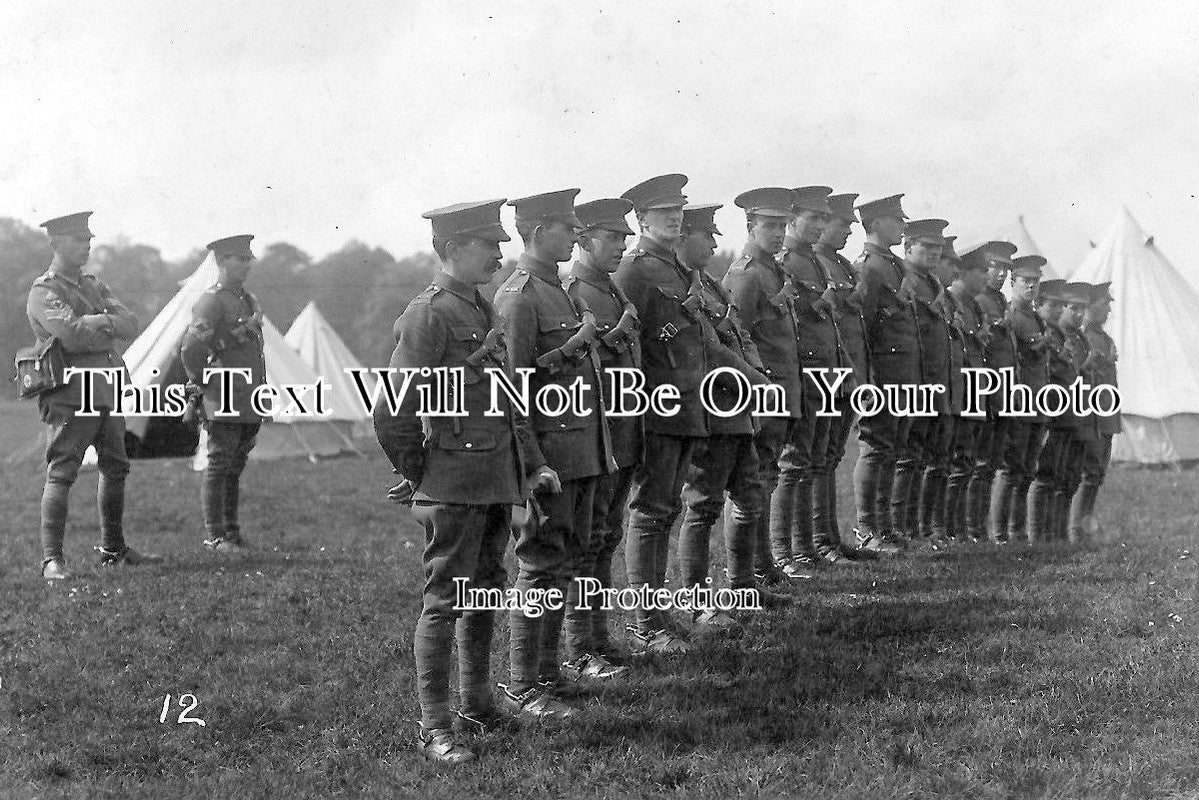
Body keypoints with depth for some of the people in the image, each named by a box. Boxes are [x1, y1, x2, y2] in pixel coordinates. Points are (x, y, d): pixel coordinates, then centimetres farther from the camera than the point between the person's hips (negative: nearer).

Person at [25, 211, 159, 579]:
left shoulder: (93, 285, 17)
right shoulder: (44, 292, -7)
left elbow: (130, 325, 4)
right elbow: (72, 335, -23)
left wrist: (93, 323, -13)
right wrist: (106, 324, -8)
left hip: (108, 392, 8)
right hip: (71, 396, -8)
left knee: (115, 469, 15)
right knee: (61, 474, -10)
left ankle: (113, 549, 28)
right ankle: (52, 559, -10)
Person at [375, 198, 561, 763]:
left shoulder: (483, 309, 15)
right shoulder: (427, 315, -14)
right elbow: (393, 413, -16)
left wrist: (532, 464, 18)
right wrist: (417, 476, -6)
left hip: (497, 480, 9)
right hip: (455, 482, -9)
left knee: (486, 593, 16)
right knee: (445, 601, -6)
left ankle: (476, 706, 28)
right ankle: (434, 727, -2)